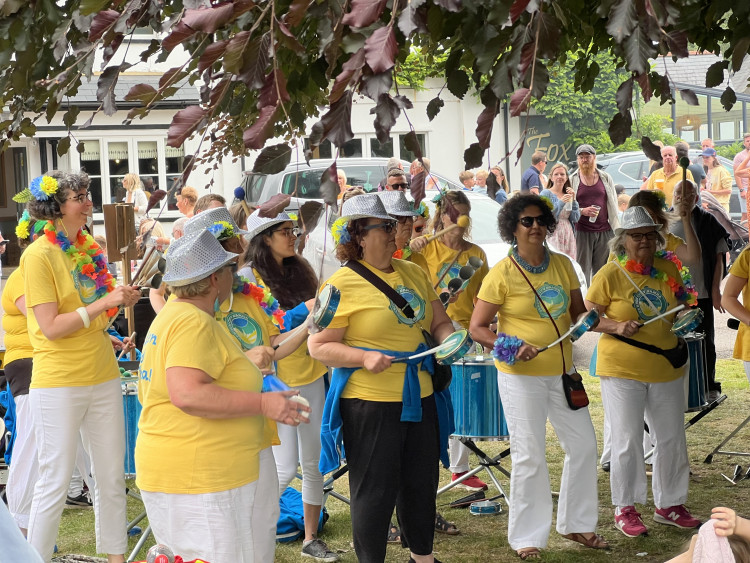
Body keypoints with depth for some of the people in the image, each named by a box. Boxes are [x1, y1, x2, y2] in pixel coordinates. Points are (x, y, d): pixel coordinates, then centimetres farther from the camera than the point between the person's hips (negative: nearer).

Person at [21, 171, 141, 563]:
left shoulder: (90, 249, 9)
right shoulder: (39, 255, -11)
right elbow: (51, 326, -17)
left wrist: (121, 300, 1)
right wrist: (104, 302, -20)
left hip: (103, 377, 7)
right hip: (59, 384, -7)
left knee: (112, 478, 12)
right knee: (55, 484, 1)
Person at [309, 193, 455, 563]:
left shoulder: (413, 273, 10)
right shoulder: (343, 284, -11)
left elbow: (439, 321, 18)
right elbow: (318, 346, -12)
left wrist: (449, 338, -4)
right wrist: (364, 357, -24)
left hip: (419, 398, 7)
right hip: (369, 403, -7)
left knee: (421, 483, 18)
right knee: (375, 492, 2)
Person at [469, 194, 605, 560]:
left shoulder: (562, 265, 5)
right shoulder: (502, 274, -10)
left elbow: (577, 311, 16)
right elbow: (477, 328, -10)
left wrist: (585, 320, -6)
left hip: (562, 370, 6)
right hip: (521, 376, -6)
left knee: (583, 444, 11)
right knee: (529, 457, -2)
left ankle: (575, 524, 29)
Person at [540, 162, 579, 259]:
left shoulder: (568, 195, 17)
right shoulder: (546, 194, 0)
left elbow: (576, 219, 10)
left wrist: (573, 200, 0)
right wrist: (560, 203, -17)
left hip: (569, 236, 5)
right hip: (553, 235, -5)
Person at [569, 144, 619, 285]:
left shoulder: (605, 178, 10)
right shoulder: (572, 180, 5)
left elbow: (613, 205, 13)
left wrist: (617, 229, 8)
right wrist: (582, 211, -13)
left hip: (604, 231, 2)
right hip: (582, 231, -2)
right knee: (583, 269, -2)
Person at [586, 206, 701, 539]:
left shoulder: (667, 268, 6)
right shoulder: (610, 275, -9)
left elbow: (682, 305, 20)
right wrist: (617, 327, -22)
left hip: (666, 367, 5)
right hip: (622, 369, -5)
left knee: (672, 438, 11)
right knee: (628, 440, 0)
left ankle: (669, 505, 26)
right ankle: (625, 509, 14)